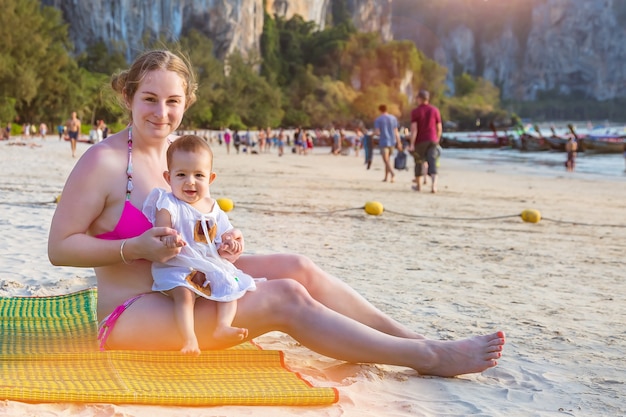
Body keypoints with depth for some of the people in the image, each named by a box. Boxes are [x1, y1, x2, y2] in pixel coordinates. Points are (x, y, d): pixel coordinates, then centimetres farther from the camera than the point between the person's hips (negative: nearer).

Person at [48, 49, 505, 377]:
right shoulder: (103, 161, -15)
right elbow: (60, 247, -14)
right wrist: (136, 248, -24)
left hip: (186, 289, 8)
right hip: (132, 314, -8)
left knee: (297, 267, -8)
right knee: (284, 297, -20)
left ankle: (412, 337, -3)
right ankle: (430, 358, -15)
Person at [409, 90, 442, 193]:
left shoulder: (415, 111, -5)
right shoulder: (435, 110, 5)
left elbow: (414, 129, -13)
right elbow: (439, 128, 7)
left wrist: (411, 144, -15)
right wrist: (437, 139, 22)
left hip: (420, 141, -2)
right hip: (432, 140, 2)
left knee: (419, 162, 13)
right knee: (432, 163, -6)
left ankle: (418, 185, 26)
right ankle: (434, 185, -24)